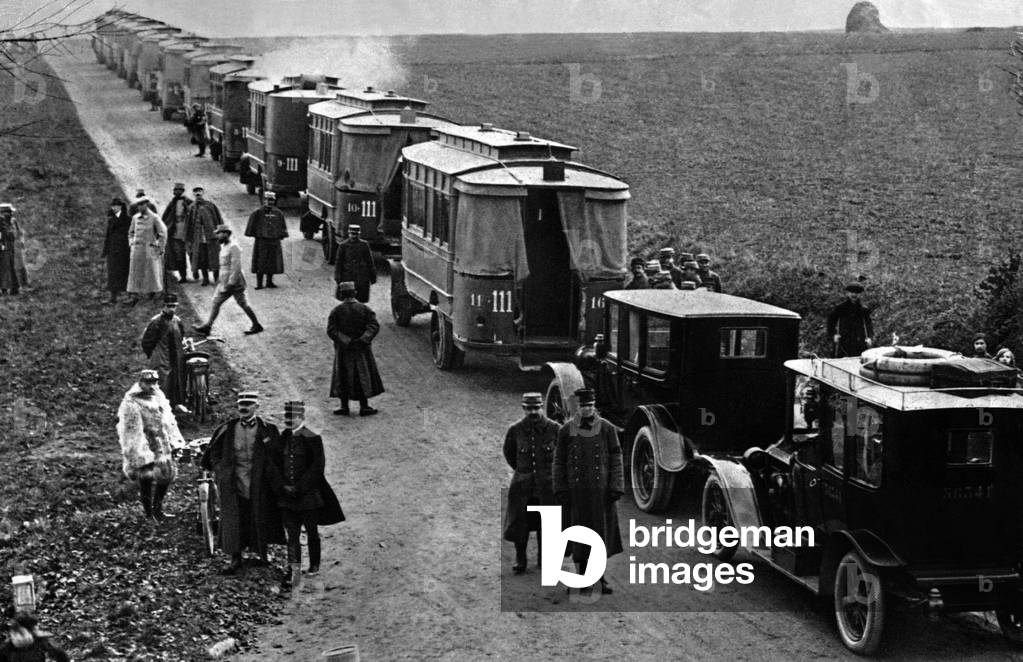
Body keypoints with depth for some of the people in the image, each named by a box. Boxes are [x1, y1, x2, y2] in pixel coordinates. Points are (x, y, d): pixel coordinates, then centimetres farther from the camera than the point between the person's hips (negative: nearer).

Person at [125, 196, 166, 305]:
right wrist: (131, 243, 12)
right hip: (137, 249, 4)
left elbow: (163, 233, -5)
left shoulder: (154, 218, -8)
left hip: (150, 249, -4)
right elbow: (131, 232, 22)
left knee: (151, 272, 6)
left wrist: (160, 249, -6)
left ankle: (153, 291, 24)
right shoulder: (135, 218, 6)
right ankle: (134, 296, -4)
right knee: (135, 272, -2)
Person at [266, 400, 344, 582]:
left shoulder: (311, 439, -9)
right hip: (287, 495, 4)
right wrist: (282, 486, -7)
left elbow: (317, 467, -11)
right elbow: (273, 463, 5)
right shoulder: (283, 438, 5)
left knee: (312, 532, 9)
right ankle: (294, 569, -5)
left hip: (308, 495, -4)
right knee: (291, 532, -2)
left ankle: (314, 565, 22)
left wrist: (300, 487, -14)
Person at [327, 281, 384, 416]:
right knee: (363, 376, 9)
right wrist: (363, 339, -16)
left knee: (343, 377, 10)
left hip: (343, 350, 0)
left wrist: (345, 341, -14)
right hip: (361, 349, 0)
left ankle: (344, 407, 11)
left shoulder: (336, 311, -7)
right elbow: (374, 326, -14)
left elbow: (331, 331, -15)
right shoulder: (365, 309, -5)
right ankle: (364, 407, 9)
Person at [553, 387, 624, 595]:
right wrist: (560, 492, -1)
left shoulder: (607, 429, 1)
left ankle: (599, 578, 16)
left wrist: (616, 488, -7)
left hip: (601, 491, 0)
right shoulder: (566, 430, 2)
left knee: (602, 532, 4)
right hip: (576, 490, 0)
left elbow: (616, 460, 1)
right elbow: (559, 462, 4)